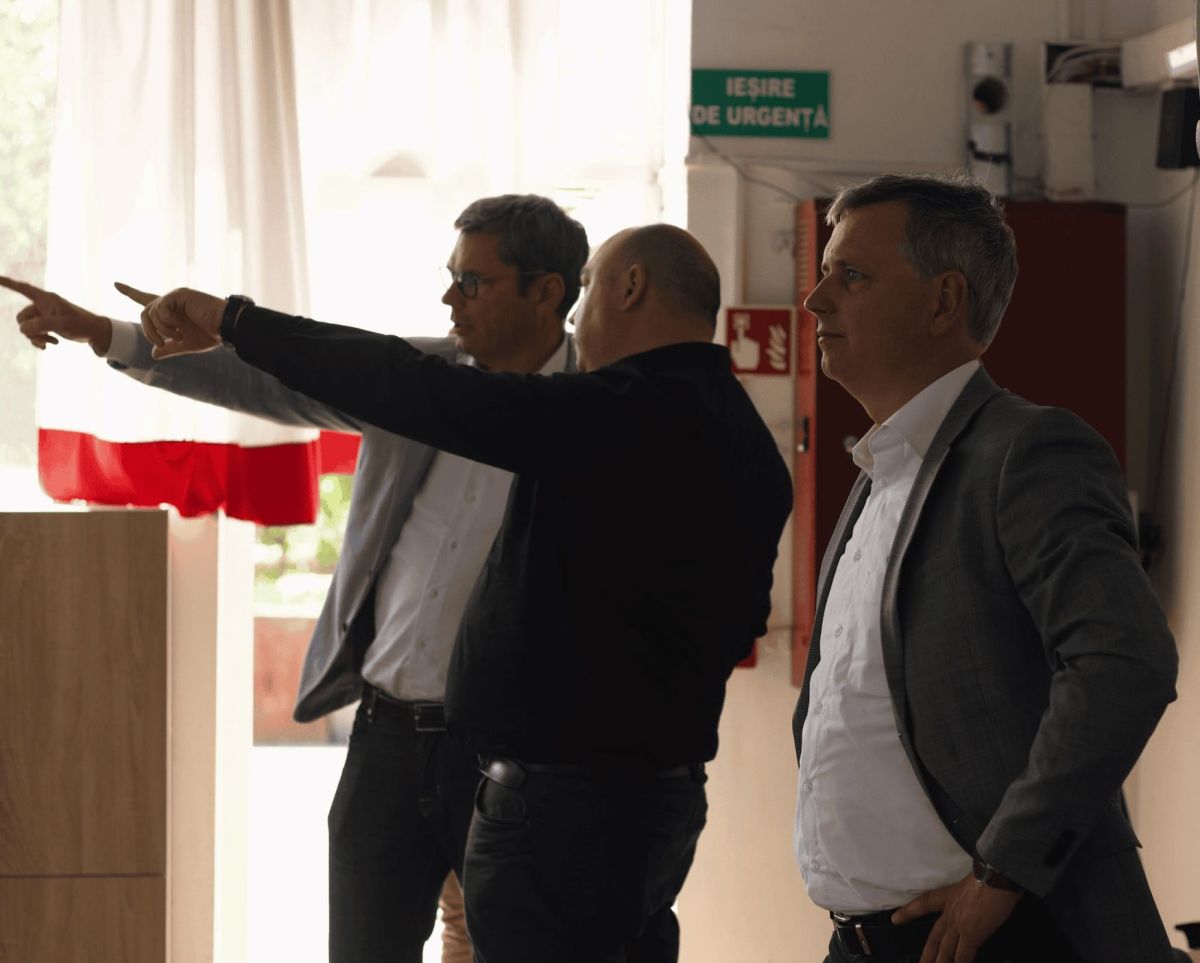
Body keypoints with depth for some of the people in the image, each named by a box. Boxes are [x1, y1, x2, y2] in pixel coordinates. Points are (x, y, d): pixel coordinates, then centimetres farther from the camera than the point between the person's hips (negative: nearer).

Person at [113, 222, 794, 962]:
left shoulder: (625, 411, -18)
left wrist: (239, 323, -15)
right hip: (666, 786, 10)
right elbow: (742, 626, 17)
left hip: (564, 800, -10)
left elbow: (417, 394, -21)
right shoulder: (746, 440, 11)